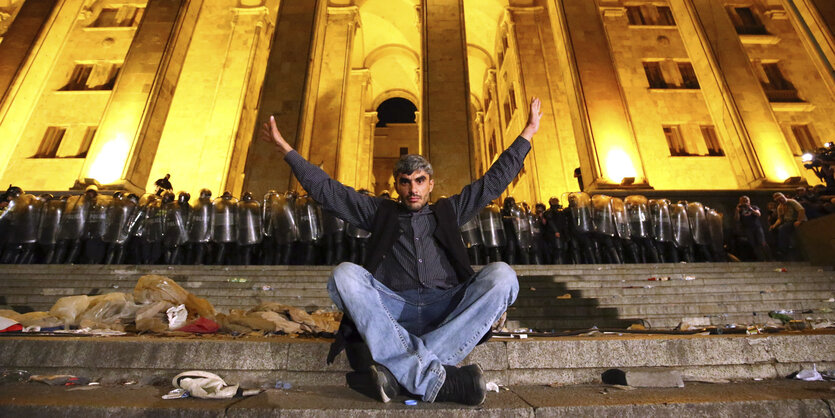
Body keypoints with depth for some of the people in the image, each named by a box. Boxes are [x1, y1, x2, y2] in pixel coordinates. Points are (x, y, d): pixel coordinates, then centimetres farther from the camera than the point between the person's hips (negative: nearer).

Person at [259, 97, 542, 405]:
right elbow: (325, 190, 17)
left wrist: (528, 133, 25)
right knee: (345, 274, -26)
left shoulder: (448, 211, 23)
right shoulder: (380, 212, 20)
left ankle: (404, 372, -32)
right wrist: (285, 148, 14)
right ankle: (438, 378, -36)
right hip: (394, 310, 0)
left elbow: (494, 180, 24)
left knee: (502, 275, -23)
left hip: (446, 309, 1)